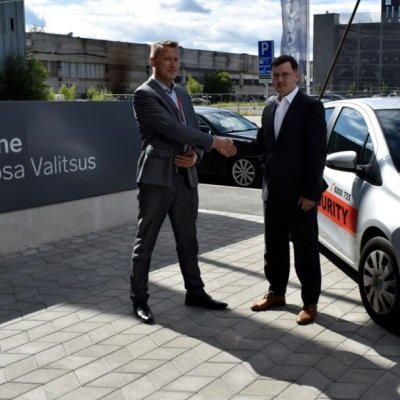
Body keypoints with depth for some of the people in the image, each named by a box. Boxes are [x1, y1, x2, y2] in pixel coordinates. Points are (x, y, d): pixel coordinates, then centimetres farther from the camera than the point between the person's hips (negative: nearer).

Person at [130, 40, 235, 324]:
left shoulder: (183, 95, 17)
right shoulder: (144, 94, -8)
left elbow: (193, 131, 17)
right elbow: (172, 129, -19)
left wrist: (195, 156, -5)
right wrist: (214, 142, -16)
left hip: (186, 178, 7)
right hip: (157, 178, -7)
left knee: (188, 241, 15)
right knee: (145, 243, 3)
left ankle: (195, 293, 27)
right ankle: (139, 300, 13)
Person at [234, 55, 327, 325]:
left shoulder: (311, 107, -8)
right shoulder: (269, 110, 14)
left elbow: (317, 152, -13)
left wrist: (311, 192, -17)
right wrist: (234, 146, -2)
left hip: (300, 194, -7)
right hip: (273, 192, 7)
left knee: (306, 250, 4)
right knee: (274, 247, 16)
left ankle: (310, 303, 16)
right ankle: (276, 293, 31)